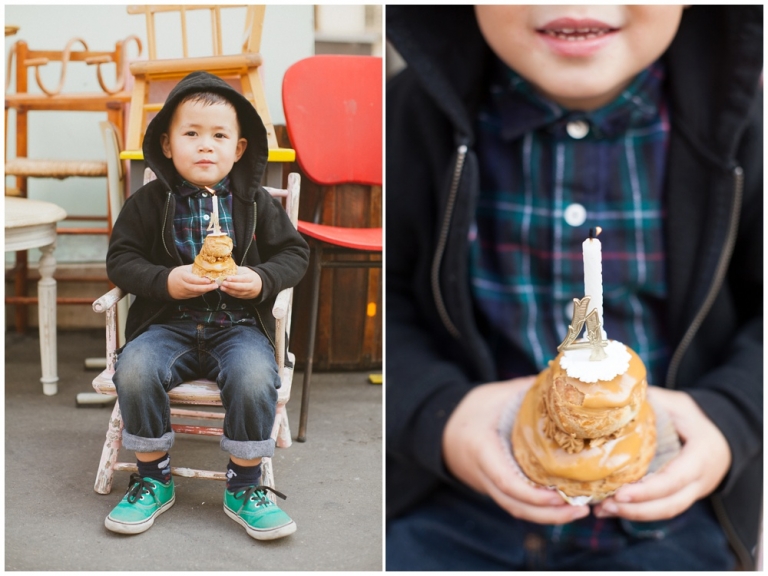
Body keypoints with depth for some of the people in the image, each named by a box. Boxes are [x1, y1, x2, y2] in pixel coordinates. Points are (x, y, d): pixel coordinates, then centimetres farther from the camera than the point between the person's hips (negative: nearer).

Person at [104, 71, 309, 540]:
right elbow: (121, 260, 3)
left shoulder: (256, 203, 6)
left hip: (240, 323, 0)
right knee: (134, 371, -28)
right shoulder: (150, 202, 3)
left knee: (255, 378, -30)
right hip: (169, 323, 1)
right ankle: (154, 479, -4)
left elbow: (294, 252, 10)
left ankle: (245, 488, -8)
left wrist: (262, 279, -10)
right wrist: (165, 282, -15)